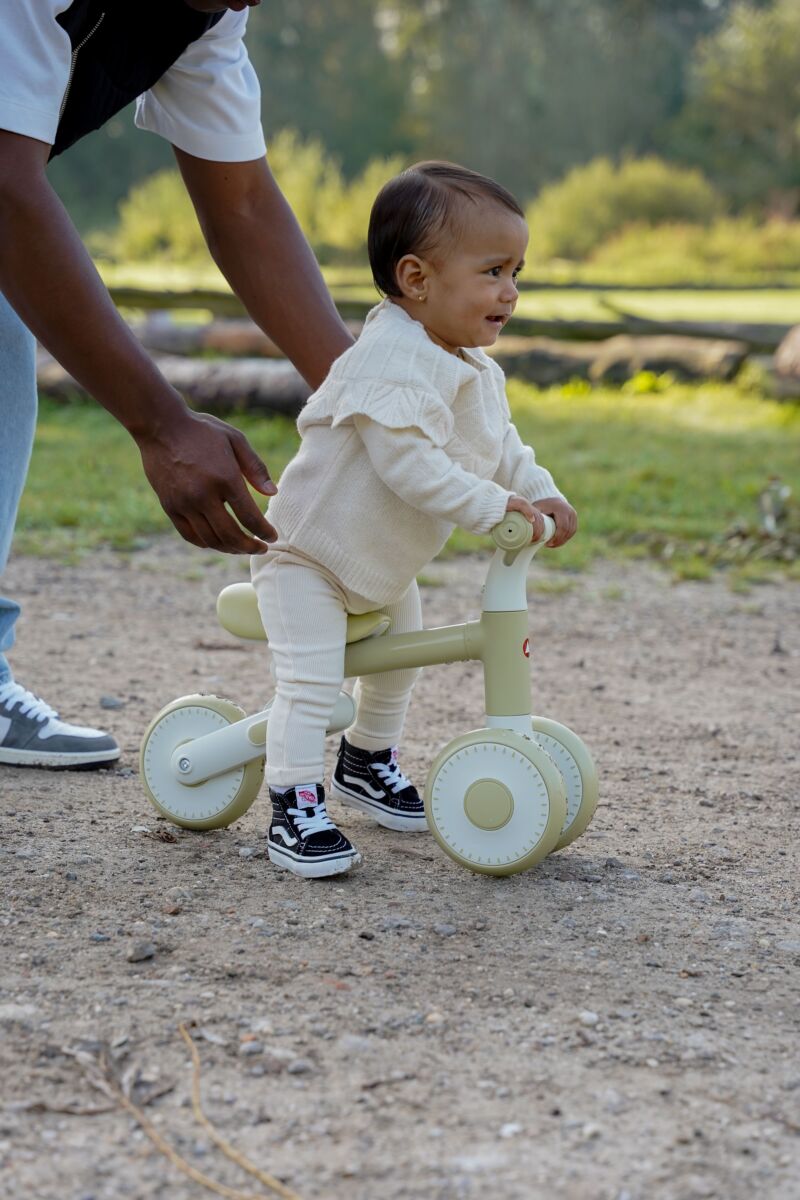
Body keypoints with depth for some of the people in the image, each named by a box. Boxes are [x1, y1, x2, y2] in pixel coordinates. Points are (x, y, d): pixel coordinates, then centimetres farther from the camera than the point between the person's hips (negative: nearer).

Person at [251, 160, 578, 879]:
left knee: (398, 659, 24)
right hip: (309, 552, -10)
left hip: (385, 566, 10)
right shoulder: (392, 362, -32)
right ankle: (295, 808, -11)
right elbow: (408, 465, -39)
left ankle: (368, 761, 44)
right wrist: (492, 506, -37)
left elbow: (501, 445, 10)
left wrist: (542, 494, -6)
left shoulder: (476, 369, -1)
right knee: (310, 683, -18)